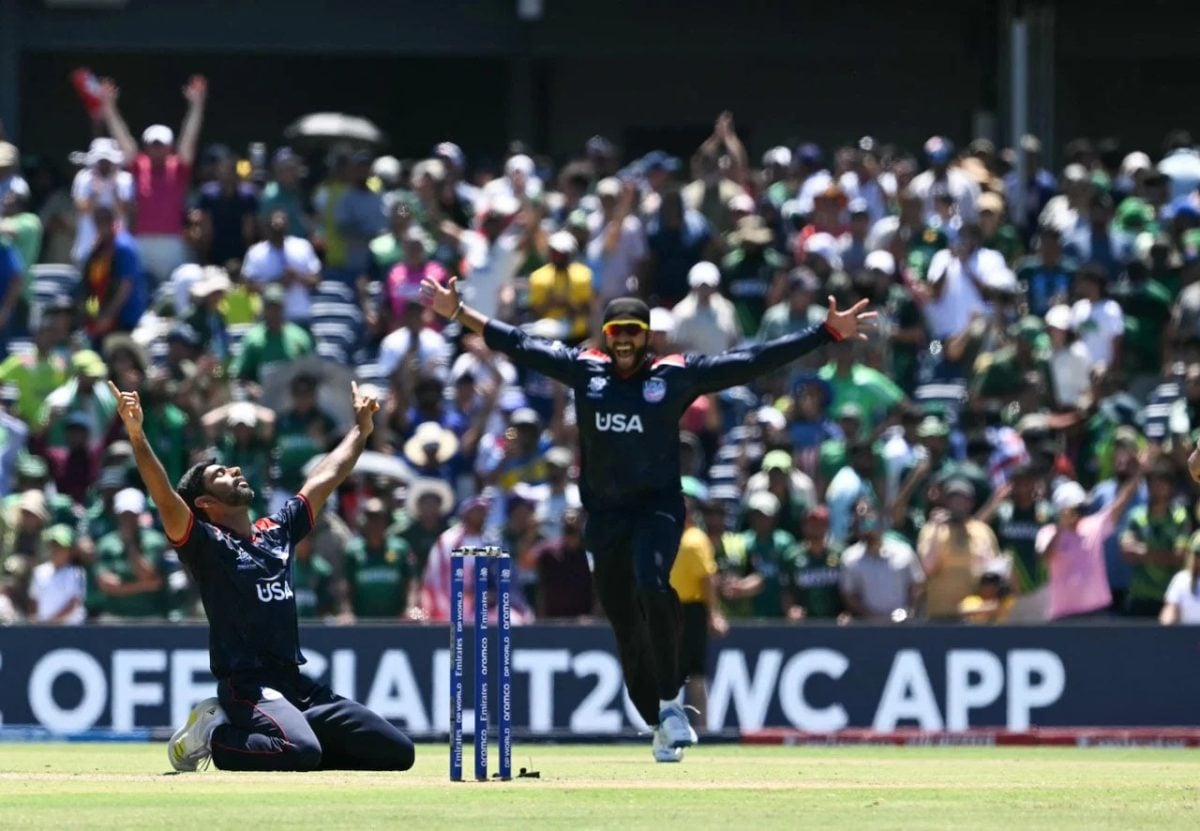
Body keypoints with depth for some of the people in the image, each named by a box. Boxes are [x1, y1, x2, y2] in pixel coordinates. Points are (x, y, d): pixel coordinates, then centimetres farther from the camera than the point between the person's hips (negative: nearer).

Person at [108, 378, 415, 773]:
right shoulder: (205, 543, -2)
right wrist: (137, 437, -31)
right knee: (302, 752, -36)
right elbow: (164, 497, -18)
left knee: (397, 752, 1)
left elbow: (325, 480, 31)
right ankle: (212, 735, -4)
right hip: (247, 686, -8)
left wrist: (361, 429, 37)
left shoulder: (276, 532, 19)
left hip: (299, 686, 8)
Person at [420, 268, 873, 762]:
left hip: (658, 505, -3)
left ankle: (670, 702, -17)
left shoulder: (677, 374, -3)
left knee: (651, 589, -29)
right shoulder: (584, 369, 4)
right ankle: (659, 724, 23)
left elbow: (755, 362, -6)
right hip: (603, 512, 3)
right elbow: (517, 345, 11)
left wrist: (829, 333, -12)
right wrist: (459, 313, 9)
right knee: (625, 626, 7)